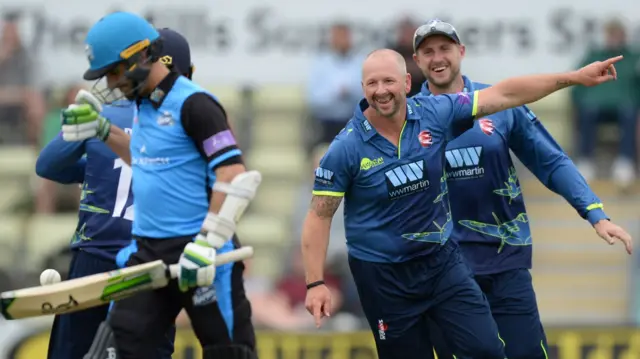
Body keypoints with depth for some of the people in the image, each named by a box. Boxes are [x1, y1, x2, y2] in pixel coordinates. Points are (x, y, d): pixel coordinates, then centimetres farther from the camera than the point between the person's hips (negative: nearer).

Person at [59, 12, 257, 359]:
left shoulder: (193, 104, -14)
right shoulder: (143, 105, 12)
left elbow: (235, 177, -20)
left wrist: (207, 244, -23)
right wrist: (101, 130, 22)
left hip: (198, 254, -8)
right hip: (148, 252, 8)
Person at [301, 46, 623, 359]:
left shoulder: (435, 113, -8)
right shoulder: (346, 148, -16)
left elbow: (504, 95, -3)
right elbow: (320, 216, -10)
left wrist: (575, 77, -2)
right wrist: (316, 283, -17)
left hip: (441, 260, 3)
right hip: (382, 276, -3)